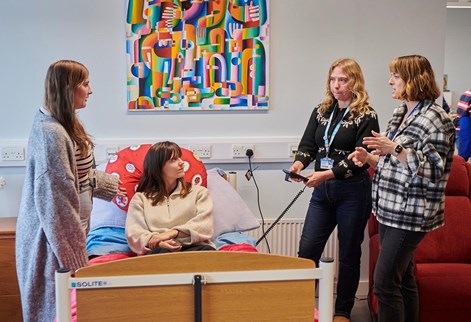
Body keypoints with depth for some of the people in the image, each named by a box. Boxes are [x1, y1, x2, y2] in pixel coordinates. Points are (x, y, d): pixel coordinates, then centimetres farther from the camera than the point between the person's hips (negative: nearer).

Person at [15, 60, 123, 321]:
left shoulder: (65, 125, 8)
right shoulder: (50, 132, -23)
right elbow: (53, 196, -24)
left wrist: (116, 185, 27)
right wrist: (69, 252, -22)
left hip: (65, 225, 9)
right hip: (55, 231, -9)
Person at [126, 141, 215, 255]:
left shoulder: (199, 192, 24)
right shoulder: (141, 198, 21)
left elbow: (204, 225, 7)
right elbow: (134, 233, 6)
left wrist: (173, 233, -10)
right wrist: (157, 242, -16)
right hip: (159, 250, -1)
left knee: (207, 250, -36)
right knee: (162, 253, -39)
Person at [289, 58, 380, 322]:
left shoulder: (366, 116, -8)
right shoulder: (321, 111, 8)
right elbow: (308, 145, 4)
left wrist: (328, 174, -26)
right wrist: (299, 163, -18)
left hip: (353, 192, -4)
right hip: (322, 192, 5)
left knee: (349, 253, 9)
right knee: (307, 249, 4)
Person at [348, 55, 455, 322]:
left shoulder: (435, 119, -14)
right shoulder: (400, 113, 13)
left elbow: (432, 171, -19)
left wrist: (396, 149, -26)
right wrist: (369, 158, 4)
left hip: (410, 215, -9)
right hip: (389, 210, 9)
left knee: (385, 282, -8)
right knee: (403, 278, 17)